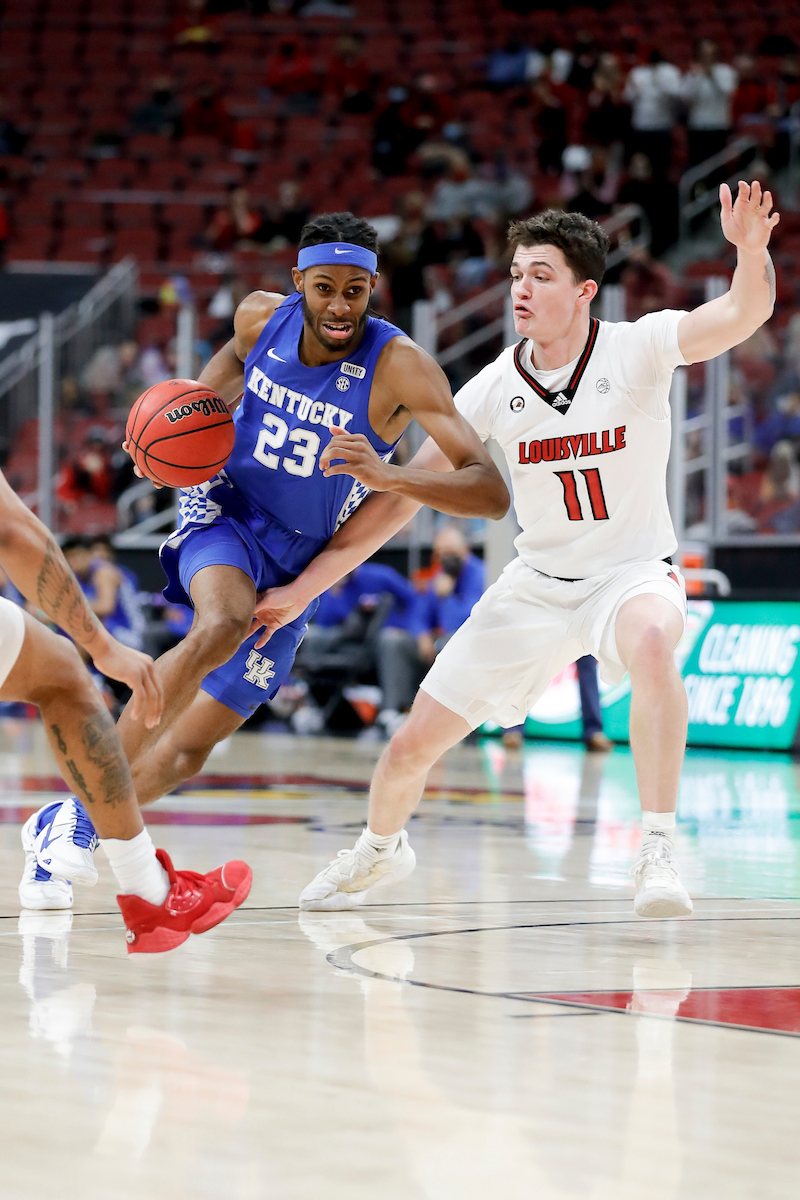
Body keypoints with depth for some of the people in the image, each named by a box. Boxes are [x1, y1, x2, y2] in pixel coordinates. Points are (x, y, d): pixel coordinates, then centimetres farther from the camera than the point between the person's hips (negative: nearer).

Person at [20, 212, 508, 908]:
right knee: (224, 624, -36)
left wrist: (388, 475, -48)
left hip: (300, 563, 0)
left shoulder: (399, 366, -23)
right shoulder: (261, 317, -10)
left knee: (189, 749, -2)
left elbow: (491, 492, -32)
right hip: (226, 514, 0)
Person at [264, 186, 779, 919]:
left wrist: (751, 252, -56)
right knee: (413, 746, 3)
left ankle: (659, 852, -35)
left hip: (634, 572, -4)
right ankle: (382, 849, 38)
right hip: (538, 582, 4)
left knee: (650, 639, -42)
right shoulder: (495, 390, -6)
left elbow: (743, 315, -33)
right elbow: (401, 496, 0)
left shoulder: (638, 349, -15)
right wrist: (303, 588, -4)